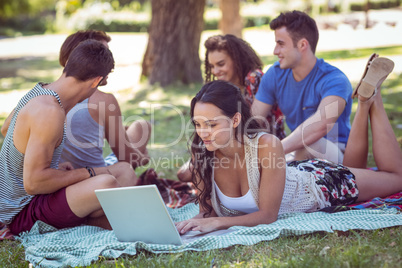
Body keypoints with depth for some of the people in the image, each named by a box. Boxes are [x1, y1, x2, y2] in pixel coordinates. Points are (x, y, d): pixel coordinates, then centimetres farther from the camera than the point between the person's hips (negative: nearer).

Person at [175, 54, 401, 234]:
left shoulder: (266, 145, -42)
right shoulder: (202, 153, -29)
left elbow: (268, 215, -36)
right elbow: (207, 211, -18)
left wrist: (217, 222, -48)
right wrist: (194, 223, -40)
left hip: (319, 184, -4)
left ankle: (371, 99, 29)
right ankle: (365, 103, 38)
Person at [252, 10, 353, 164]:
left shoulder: (334, 80, -22)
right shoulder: (275, 75, 0)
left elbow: (322, 124, -41)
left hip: (336, 154, -5)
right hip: (297, 152, 5)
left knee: (310, 143, -37)